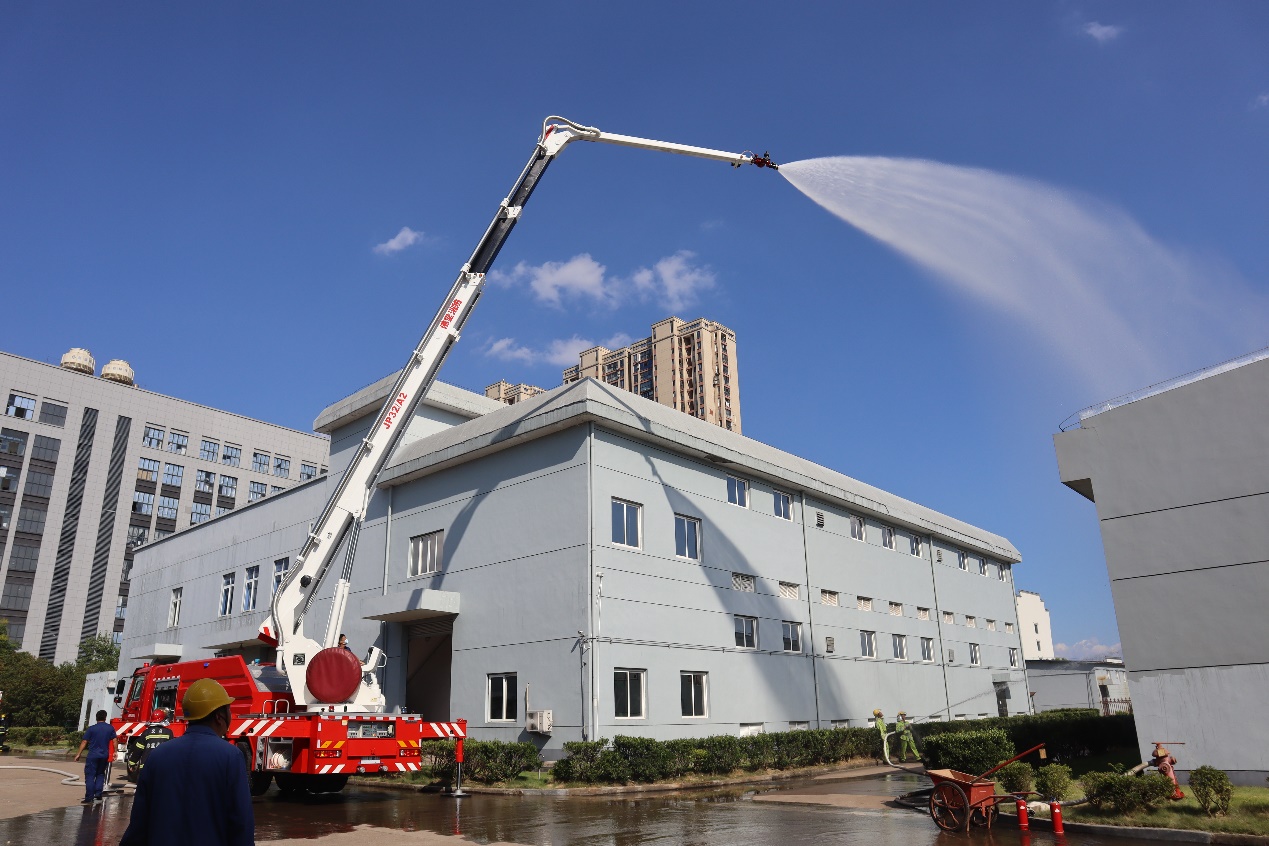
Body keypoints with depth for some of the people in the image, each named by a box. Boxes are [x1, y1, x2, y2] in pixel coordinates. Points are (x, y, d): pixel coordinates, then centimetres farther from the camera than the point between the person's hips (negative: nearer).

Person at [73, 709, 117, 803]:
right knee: (100, 774, 18)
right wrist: (115, 752, 13)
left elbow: (84, 742, -6)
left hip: (93, 755, -3)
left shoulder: (91, 728, -5)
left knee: (90, 776, 0)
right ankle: (98, 794, 11)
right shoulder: (110, 728, 3)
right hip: (104, 755, 3)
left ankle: (89, 798, -4)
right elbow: (114, 740, 4)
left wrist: (78, 754, 0)